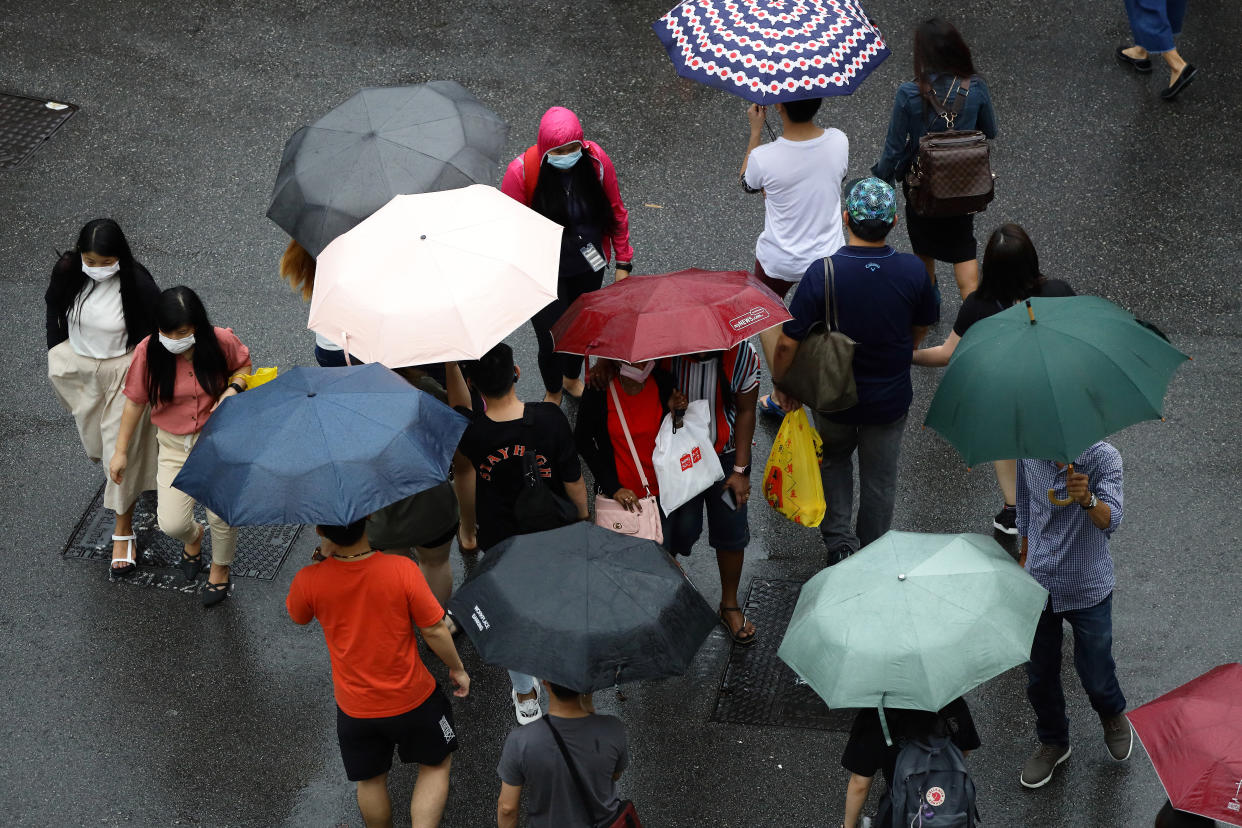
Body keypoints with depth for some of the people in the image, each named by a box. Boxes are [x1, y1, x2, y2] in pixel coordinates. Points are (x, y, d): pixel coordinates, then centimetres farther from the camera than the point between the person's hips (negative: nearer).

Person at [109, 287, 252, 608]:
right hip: (175, 445, 1)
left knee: (221, 516, -3)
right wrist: (121, 451, 3)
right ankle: (193, 536, 34)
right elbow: (135, 401, -2)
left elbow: (244, 365, 7)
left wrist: (233, 388, -16)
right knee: (172, 524, -8)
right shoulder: (148, 352, -16)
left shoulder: (222, 341, -15)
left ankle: (220, 569, 33)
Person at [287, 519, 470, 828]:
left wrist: (325, 557, -2)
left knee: (370, 781, 26)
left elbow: (297, 616, 2)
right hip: (412, 697, -1)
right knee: (436, 764, 25)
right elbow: (434, 631, -16)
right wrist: (457, 668, 3)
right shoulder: (402, 570, -28)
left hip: (355, 707, 1)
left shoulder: (308, 581, -23)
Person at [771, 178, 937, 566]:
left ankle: (839, 543, 19)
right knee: (880, 478, 21)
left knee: (834, 461, 28)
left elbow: (788, 343, -22)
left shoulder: (822, 273, -27)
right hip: (890, 399, 1)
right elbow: (922, 327, 0)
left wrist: (782, 385, -3)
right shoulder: (912, 271, -19)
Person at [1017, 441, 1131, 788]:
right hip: (1039, 586, 3)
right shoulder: (1028, 454, -9)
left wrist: (1087, 499, -54)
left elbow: (1110, 521, -33)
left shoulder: (1103, 457, -20)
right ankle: (1053, 743, 41)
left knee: (1096, 677, 10)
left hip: (1089, 589, -3)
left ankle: (1113, 716, 45)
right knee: (1040, 678, 15)